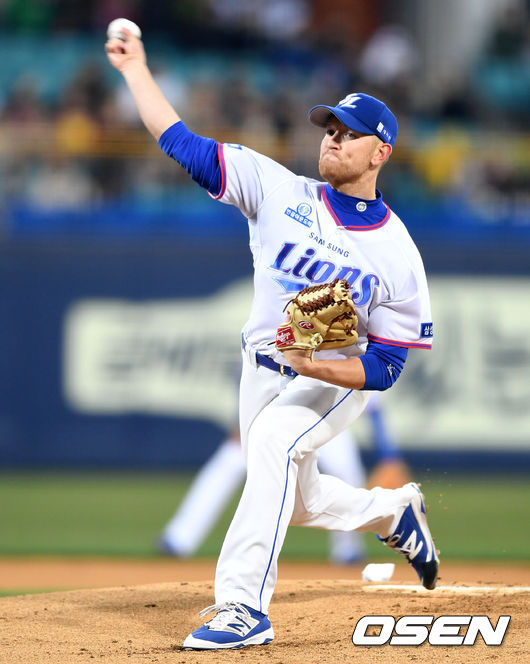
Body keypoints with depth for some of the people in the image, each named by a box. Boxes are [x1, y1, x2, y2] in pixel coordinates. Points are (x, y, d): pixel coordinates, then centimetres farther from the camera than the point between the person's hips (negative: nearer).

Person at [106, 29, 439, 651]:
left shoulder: (397, 255, -18)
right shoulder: (280, 191, -10)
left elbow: (383, 367, -17)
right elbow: (182, 143, -10)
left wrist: (313, 364, -34)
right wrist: (135, 69, -13)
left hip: (335, 382, -5)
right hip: (262, 370, 5)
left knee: (273, 437, -34)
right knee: (295, 502, 18)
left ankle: (243, 606, -38)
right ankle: (394, 511, 50)